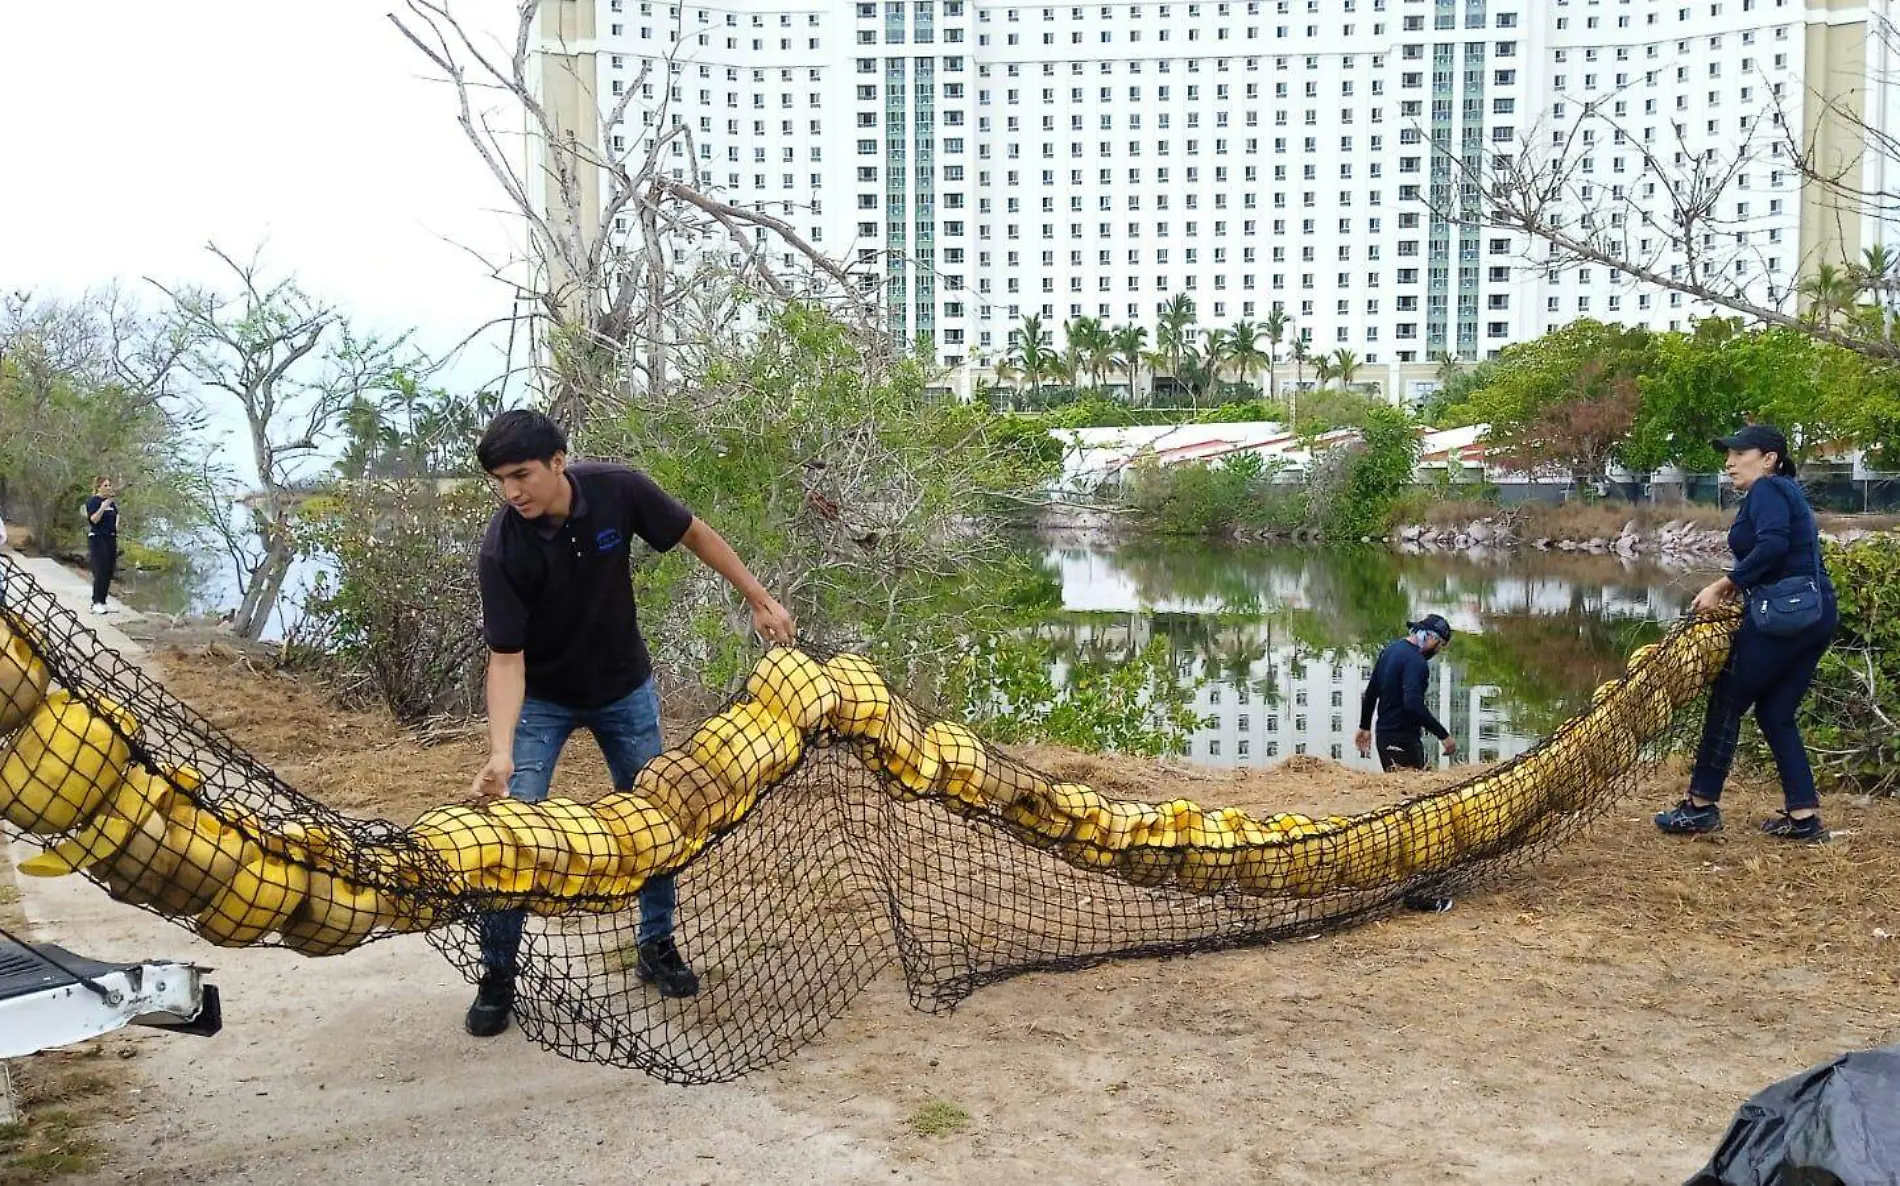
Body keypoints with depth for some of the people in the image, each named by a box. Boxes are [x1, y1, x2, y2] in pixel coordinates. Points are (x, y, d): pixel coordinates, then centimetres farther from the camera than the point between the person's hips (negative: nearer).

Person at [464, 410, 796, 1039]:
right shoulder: (501, 550, -28)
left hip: (625, 690, 2)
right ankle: (497, 976, 5)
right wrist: (501, 750, -40)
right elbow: (506, 657, -27)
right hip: (541, 699, -2)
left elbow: (695, 534, -7)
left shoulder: (617, 489, -24)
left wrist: (760, 600, -2)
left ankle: (657, 945, 27)